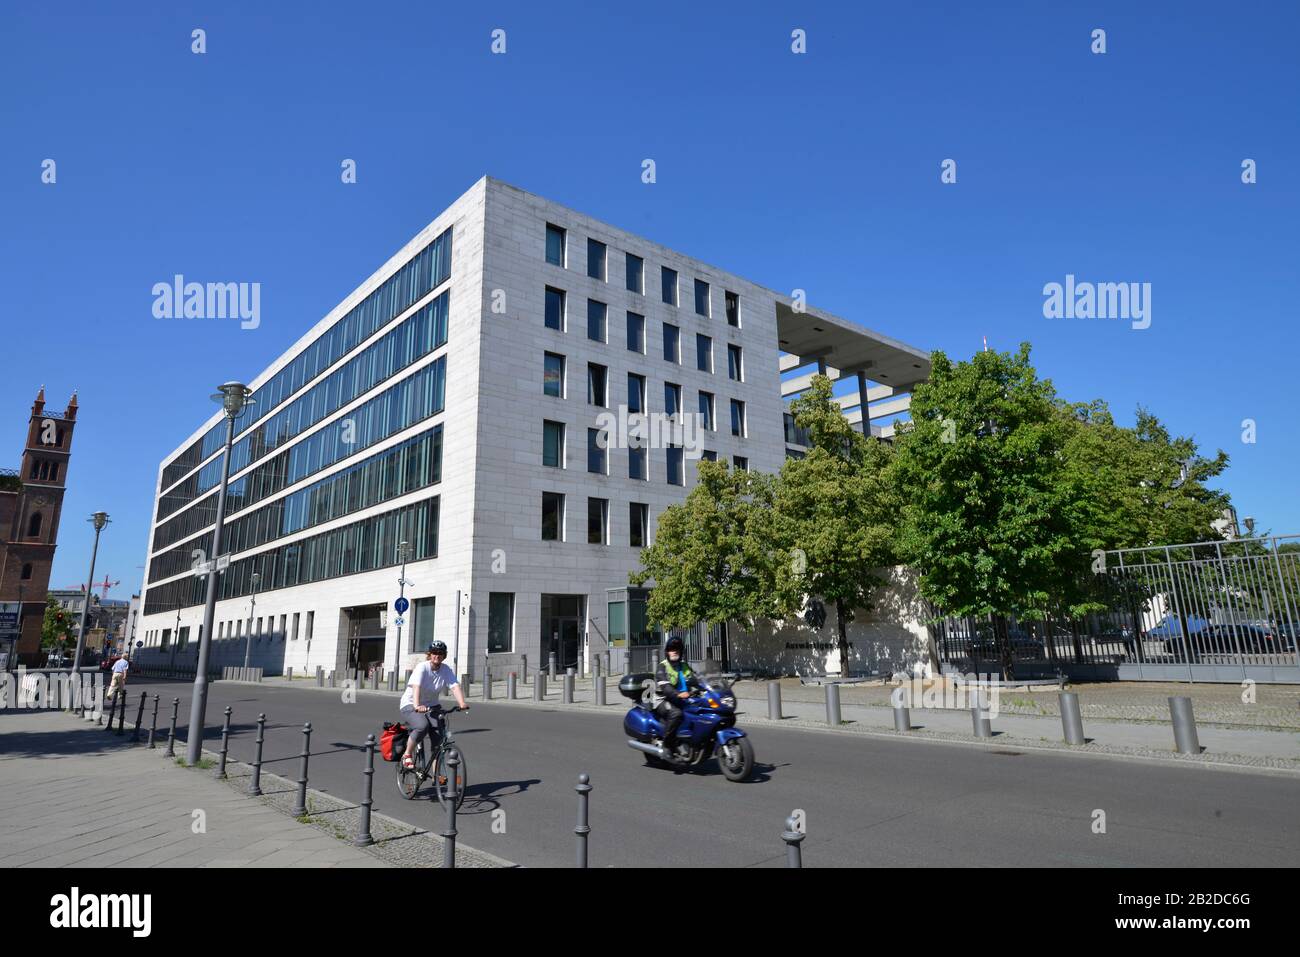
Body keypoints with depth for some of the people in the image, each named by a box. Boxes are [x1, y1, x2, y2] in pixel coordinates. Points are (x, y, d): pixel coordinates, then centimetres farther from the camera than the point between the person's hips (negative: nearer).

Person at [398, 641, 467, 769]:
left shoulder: (447, 670, -5)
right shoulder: (422, 667, -17)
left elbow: (455, 686, -20)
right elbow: (416, 686, -32)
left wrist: (462, 703, -39)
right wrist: (417, 706, -50)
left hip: (431, 706, 4)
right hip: (410, 705, -4)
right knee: (423, 726, -33)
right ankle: (407, 754, -8)